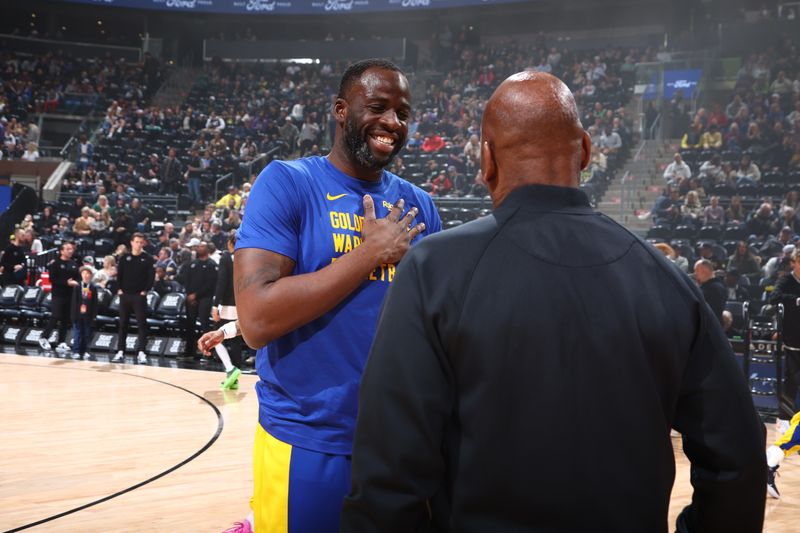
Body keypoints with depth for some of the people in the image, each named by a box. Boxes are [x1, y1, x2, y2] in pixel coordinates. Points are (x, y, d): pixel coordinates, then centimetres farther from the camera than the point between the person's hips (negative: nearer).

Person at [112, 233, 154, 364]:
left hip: (140, 296, -3)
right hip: (125, 295, 3)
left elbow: (151, 276, -3)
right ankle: (120, 352, 10)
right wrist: (119, 289, -2)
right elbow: (119, 274, 9)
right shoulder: (124, 258, 7)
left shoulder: (148, 258, 1)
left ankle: (141, 353, -6)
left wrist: (145, 290, -10)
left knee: (141, 324, -5)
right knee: (123, 324, 6)